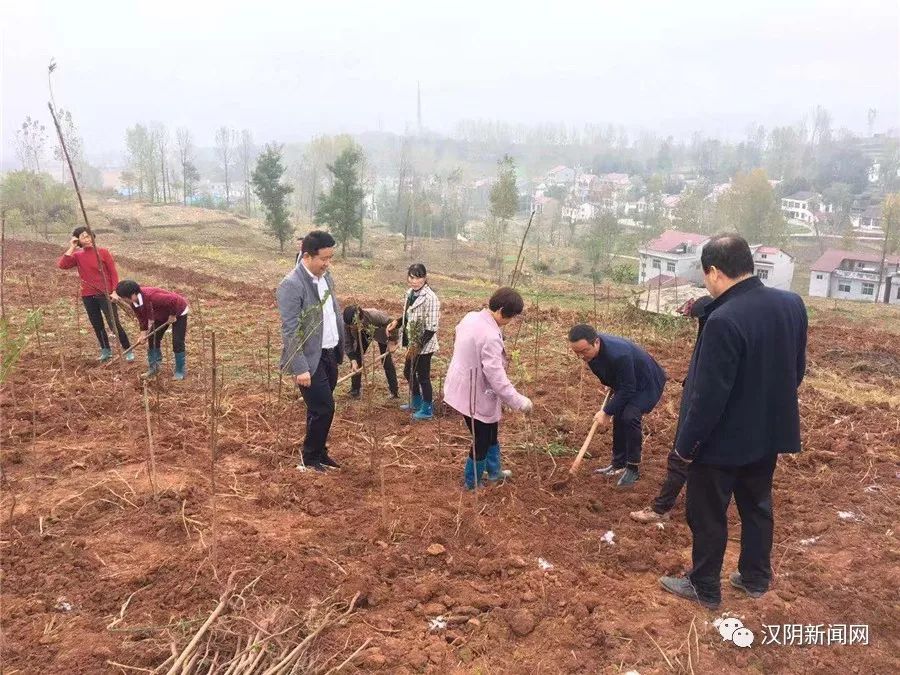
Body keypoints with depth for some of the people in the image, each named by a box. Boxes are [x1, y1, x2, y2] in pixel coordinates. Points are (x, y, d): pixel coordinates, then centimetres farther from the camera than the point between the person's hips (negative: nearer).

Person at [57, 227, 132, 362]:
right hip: (88, 296, 4)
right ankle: (106, 351, 24)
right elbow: (61, 265, -11)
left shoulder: (103, 252, -4)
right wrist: (71, 248, -9)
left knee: (114, 324, -5)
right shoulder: (77, 256, 5)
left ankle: (128, 350, 3)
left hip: (105, 294, -4)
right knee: (97, 325, 12)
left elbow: (113, 273, -3)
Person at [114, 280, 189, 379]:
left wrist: (172, 316, -26)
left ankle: (180, 372, 3)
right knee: (153, 339, 8)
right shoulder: (134, 302, -13)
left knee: (177, 342, -10)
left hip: (178, 312, -8)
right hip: (162, 314, 8)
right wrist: (143, 332, -8)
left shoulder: (151, 296, -40)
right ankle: (153, 367, 23)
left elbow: (173, 300, -39)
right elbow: (142, 317, 0)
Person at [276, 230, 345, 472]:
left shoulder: (326, 276, 6)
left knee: (321, 409, 16)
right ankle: (309, 457, 18)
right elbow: (291, 332, -20)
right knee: (323, 409, -3)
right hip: (310, 359, -7)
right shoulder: (291, 285, -19)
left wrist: (341, 349, 14)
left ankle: (319, 452, 32)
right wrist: (300, 368, -22)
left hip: (330, 355, 7)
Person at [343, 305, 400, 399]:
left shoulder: (375, 316, -46)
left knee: (387, 361, -1)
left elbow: (392, 324, -29)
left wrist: (392, 342, -20)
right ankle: (355, 390, 12)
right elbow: (348, 343, -23)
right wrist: (353, 360, -32)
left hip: (380, 333, -3)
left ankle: (395, 390, 10)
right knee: (357, 360, -4)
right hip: (363, 335, 3)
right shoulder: (347, 324, -35)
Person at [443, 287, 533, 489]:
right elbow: (496, 375, -29)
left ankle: (494, 470, 43)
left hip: (463, 387, 10)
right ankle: (472, 483, 27)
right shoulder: (490, 336, -29)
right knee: (482, 440, 10)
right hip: (474, 394, -10)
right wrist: (518, 401, -22)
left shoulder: (471, 317, -1)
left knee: (490, 432, 26)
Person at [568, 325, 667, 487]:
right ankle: (619, 464, 24)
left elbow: (627, 390, -30)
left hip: (646, 384, -8)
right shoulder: (589, 350, -16)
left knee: (629, 417, -22)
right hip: (625, 383, 8)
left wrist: (606, 412, -22)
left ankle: (633, 468, -6)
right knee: (618, 418, 8)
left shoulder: (618, 355, -42)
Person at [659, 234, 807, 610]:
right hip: (769, 432, 8)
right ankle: (755, 579, 39)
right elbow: (797, 369, 8)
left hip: (723, 440, -8)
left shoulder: (723, 320, -29)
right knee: (757, 507, 23)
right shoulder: (792, 304, -3)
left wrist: (686, 442, -14)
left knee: (708, 516, 11)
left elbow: (709, 394, -25)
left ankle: (705, 589, 26)